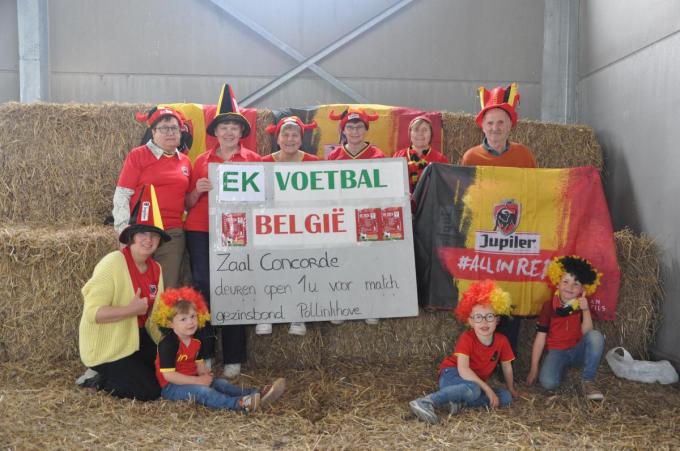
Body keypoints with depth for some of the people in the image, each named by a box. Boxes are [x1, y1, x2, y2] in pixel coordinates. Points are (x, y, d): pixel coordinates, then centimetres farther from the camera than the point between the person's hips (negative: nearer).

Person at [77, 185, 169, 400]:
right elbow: (92, 313, -26)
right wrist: (131, 309, -31)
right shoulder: (112, 265, -22)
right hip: (106, 347, -8)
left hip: (135, 337, 8)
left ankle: (110, 374, 20)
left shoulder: (155, 269, 1)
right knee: (150, 392, -10)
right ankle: (96, 379, 9)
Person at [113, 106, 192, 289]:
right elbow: (121, 195, -4)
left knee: (168, 289, 6)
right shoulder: (138, 155, 1)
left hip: (174, 234, 3)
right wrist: (124, 230, -11)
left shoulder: (185, 161, 13)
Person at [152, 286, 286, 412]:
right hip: (171, 387, -8)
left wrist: (204, 373, -10)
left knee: (220, 383, -9)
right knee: (202, 391, -30)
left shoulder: (195, 342, 8)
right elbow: (168, 375, -24)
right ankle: (239, 404, -52)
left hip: (192, 381, 8)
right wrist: (198, 381, -24)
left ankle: (257, 395, -25)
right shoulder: (168, 344, -19)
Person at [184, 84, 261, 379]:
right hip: (201, 232, 1)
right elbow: (188, 204, 11)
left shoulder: (253, 159, 7)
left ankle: (233, 359, 8)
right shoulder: (202, 161, 10)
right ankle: (204, 354, 9)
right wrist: (198, 190, -9)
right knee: (203, 289, -3)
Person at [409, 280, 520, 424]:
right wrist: (487, 389, -31)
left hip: (476, 382, 7)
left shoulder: (501, 340, -5)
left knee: (505, 397, -14)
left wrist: (511, 390, 21)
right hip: (452, 375, -6)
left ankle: (459, 402, -21)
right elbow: (463, 369, -29)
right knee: (473, 390, -38)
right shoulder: (466, 338, -19)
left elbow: (507, 367, 11)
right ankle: (425, 402, -38)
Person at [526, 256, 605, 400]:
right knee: (547, 382, -31)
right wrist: (533, 369, -5)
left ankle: (588, 381, -17)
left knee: (596, 336, -29)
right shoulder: (549, 306, -7)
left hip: (578, 350, 2)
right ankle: (563, 368, 5)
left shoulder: (582, 305, -2)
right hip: (557, 351, -2)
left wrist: (585, 310, -26)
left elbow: (586, 333, -14)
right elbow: (540, 338, -5)